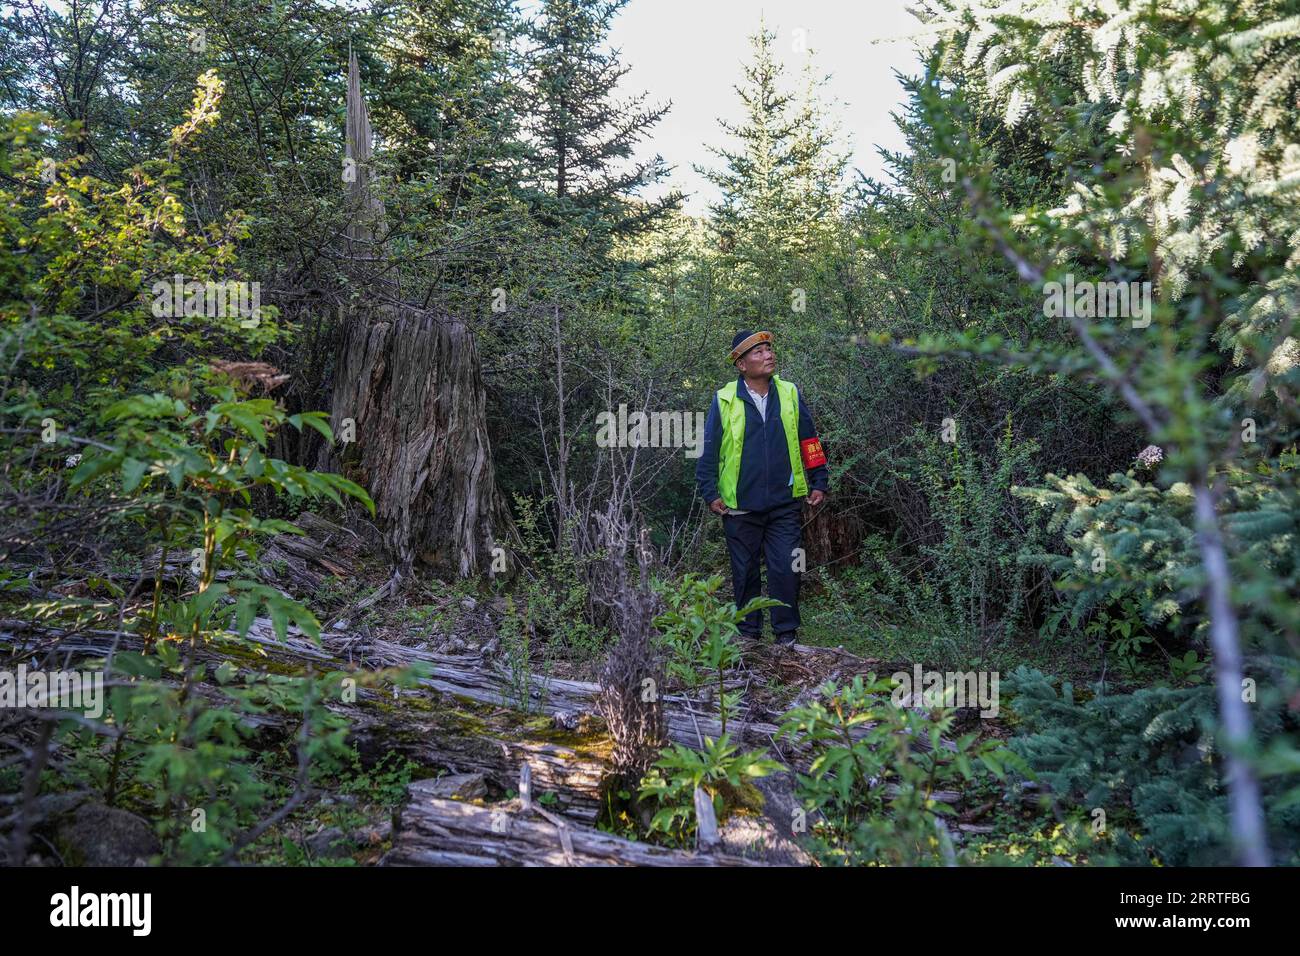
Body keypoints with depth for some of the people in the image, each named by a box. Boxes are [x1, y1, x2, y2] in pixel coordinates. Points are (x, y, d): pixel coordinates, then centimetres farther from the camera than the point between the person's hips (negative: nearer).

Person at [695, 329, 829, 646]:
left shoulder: (790, 394, 4)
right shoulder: (725, 400, -3)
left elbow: (809, 441, 10)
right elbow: (708, 450, 1)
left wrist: (819, 483, 7)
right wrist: (710, 494, -3)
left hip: (786, 504, 1)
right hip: (740, 506, -1)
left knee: (786, 569, 0)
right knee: (745, 572, 10)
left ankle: (786, 631, 14)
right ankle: (748, 631, 25)